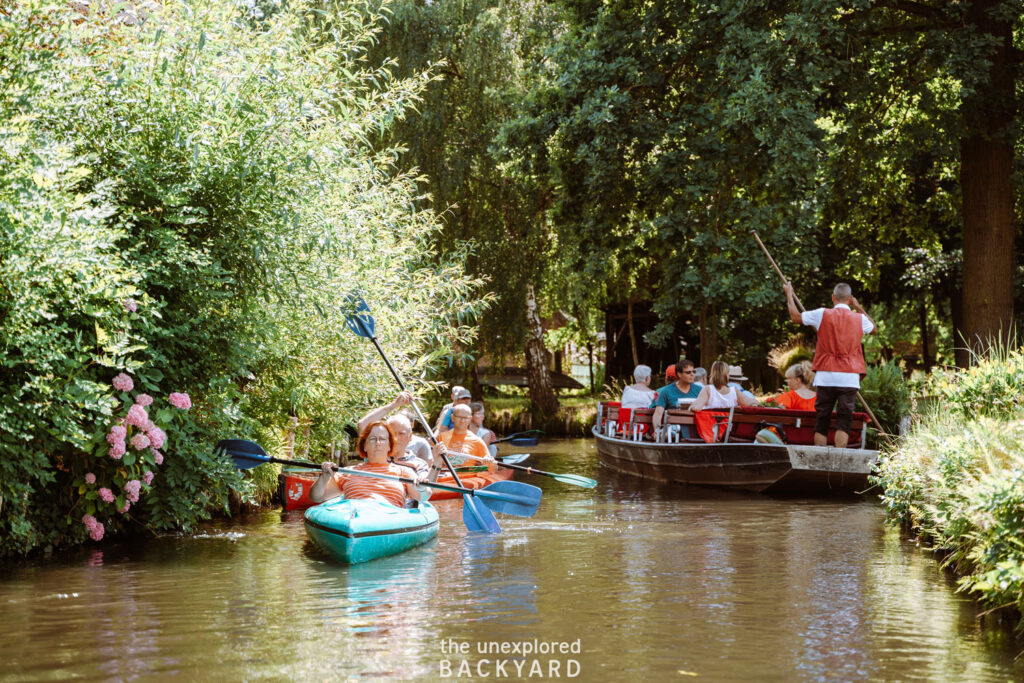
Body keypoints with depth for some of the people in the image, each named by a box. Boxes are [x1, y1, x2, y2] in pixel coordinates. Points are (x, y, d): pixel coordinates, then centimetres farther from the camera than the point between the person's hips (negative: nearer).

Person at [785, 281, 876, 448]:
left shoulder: (822, 314, 0)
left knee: (821, 421, 6)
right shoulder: (859, 318, 6)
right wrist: (859, 308, 34)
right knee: (843, 420, -2)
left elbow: (796, 317, 14)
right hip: (850, 378, 0)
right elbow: (873, 328, 29)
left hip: (825, 377, 0)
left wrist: (789, 294, 28)